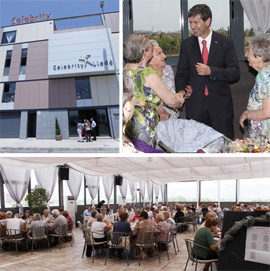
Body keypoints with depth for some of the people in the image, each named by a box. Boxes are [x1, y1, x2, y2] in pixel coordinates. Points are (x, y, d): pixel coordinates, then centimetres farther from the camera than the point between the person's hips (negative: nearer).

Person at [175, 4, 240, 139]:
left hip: (220, 105, -1)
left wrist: (211, 71, -20)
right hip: (195, 106, 1)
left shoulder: (225, 43, -1)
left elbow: (235, 72, -5)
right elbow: (181, 74, 9)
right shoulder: (187, 44, 5)